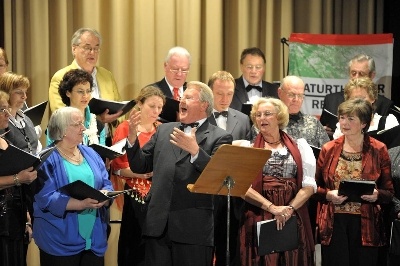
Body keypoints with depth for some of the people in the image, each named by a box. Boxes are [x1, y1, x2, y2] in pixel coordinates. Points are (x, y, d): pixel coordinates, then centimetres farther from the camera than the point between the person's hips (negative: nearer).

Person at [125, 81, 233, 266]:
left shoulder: (219, 138, 1)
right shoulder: (164, 130, 16)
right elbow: (140, 166, 15)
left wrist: (195, 150, -26)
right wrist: (132, 137, 0)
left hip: (193, 229, -4)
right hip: (158, 224, 4)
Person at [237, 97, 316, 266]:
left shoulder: (300, 146, 10)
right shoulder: (247, 147, 7)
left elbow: (309, 184, 2)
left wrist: (289, 209, -13)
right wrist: (272, 207, -16)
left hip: (294, 219, 1)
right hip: (258, 218, -1)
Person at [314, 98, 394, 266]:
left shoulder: (378, 150, 2)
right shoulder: (328, 149, 6)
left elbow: (389, 193, 5)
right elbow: (314, 187, 12)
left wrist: (377, 195, -16)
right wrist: (328, 195, -8)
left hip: (366, 224, -1)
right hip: (334, 223, 1)